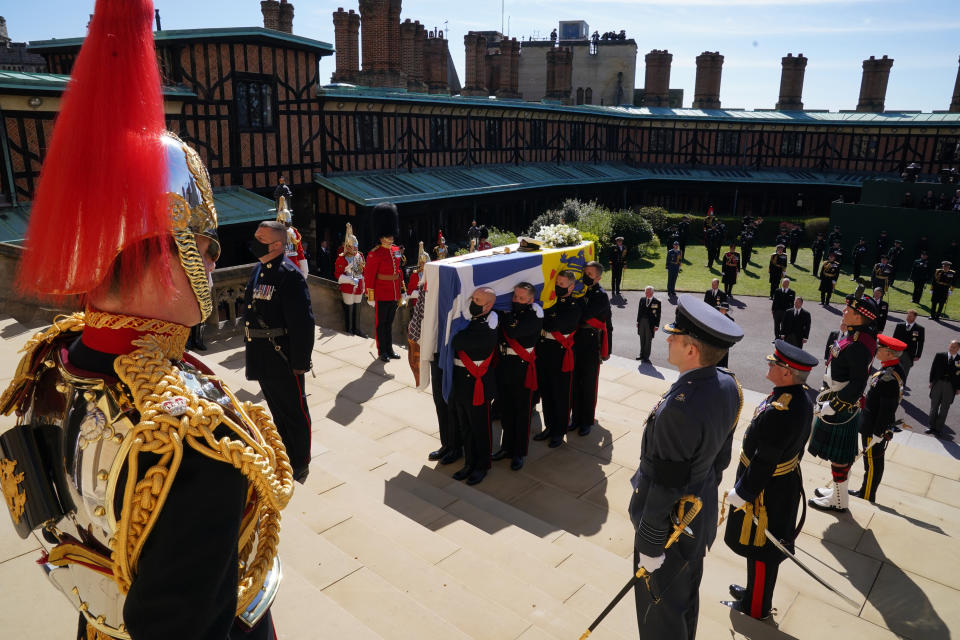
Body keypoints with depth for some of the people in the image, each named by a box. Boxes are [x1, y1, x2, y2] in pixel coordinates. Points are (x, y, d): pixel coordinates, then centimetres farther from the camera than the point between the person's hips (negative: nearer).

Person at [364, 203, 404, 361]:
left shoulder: (397, 251, 6)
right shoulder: (374, 254, -14)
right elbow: (369, 276, -13)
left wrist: (401, 288, 16)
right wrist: (370, 296, -14)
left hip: (394, 294, 6)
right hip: (382, 294, -6)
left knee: (389, 322, 16)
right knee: (381, 323, 5)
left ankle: (390, 349, 26)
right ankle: (382, 352, 15)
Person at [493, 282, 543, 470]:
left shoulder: (534, 315, -13)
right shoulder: (510, 311, 5)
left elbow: (514, 331, -27)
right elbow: (500, 333, 8)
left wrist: (506, 314, -15)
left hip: (522, 366, -6)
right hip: (504, 363, 6)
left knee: (522, 411, 6)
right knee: (505, 408, 16)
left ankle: (519, 453, 18)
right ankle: (507, 446, 32)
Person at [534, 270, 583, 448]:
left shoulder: (576, 305, -10)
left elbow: (556, 324, -21)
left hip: (561, 353, -6)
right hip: (543, 351, 6)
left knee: (561, 394, 6)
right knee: (545, 392, 15)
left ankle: (559, 431, 21)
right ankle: (549, 427, 31)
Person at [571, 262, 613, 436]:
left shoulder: (601, 296, -9)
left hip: (592, 345, -5)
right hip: (576, 342, 5)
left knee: (589, 383, 4)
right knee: (575, 381, 10)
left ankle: (587, 420, 16)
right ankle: (576, 417, 23)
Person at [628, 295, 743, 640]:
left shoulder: (680, 409, -37)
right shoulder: (728, 385, -10)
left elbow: (664, 487, -28)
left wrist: (650, 547, -15)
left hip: (671, 521, -8)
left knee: (660, 605, 17)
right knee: (687, 593, 31)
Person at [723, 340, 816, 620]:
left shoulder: (778, 412, -35)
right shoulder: (802, 397, -5)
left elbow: (763, 463, -29)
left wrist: (741, 493, -17)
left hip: (767, 492, -9)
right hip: (786, 483, 9)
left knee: (760, 550, 12)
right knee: (766, 547, 26)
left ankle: (755, 607, 32)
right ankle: (756, 590, 46)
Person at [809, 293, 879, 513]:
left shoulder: (858, 345, -27)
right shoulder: (853, 334, 4)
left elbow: (858, 384, -27)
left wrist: (831, 406, -22)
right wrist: (827, 394, 18)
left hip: (842, 407, -10)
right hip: (844, 403, 10)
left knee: (838, 454, 4)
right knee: (842, 451, 22)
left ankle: (839, 501, 19)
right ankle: (838, 489, 38)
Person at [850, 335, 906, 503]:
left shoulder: (889, 379, -28)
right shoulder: (894, 370, 3)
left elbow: (887, 411, -25)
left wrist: (877, 434, -19)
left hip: (874, 430, -9)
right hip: (872, 427, 9)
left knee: (873, 463, 6)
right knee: (874, 462, 21)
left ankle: (867, 498, 21)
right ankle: (865, 491, 36)